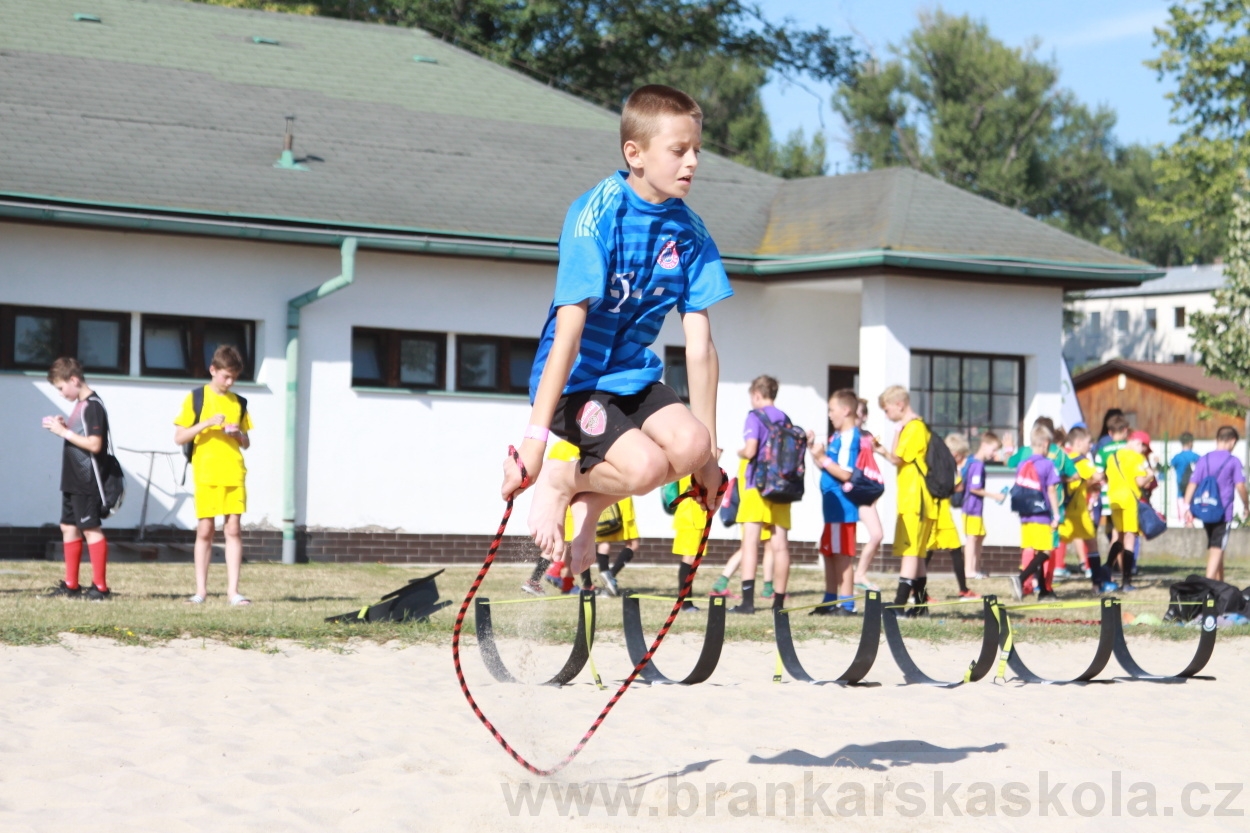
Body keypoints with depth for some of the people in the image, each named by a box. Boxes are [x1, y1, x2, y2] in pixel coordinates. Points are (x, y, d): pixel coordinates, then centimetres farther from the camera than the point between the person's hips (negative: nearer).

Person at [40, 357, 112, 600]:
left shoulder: (93, 406, -16)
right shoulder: (80, 404, 14)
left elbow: (94, 444, -23)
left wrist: (64, 431, -18)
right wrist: (62, 427, 4)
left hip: (87, 482, -10)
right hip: (73, 480, 10)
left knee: (91, 529, -7)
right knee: (69, 527, 13)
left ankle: (100, 587, -4)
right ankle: (71, 585, 19)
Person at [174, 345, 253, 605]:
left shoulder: (238, 403, 13)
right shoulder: (196, 398, 2)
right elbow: (179, 437, -2)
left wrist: (239, 433, -5)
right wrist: (207, 423, -14)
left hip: (234, 474, 2)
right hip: (206, 474, -2)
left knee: (233, 529, -2)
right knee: (205, 530, 0)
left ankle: (233, 590, -1)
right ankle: (201, 589, 7)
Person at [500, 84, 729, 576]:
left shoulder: (690, 233, -2)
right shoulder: (596, 214, -18)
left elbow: (699, 346, -2)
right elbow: (568, 332, -23)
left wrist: (707, 452, -2)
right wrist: (535, 436, -26)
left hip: (633, 376, 6)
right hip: (577, 381, -6)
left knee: (690, 444, -24)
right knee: (645, 466, -29)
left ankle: (588, 503, 1)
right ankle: (560, 482, 2)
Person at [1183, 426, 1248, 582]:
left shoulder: (1204, 459, 7)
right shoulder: (1233, 462, -6)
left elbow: (1192, 483, 1)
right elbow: (1240, 486, -11)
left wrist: (1187, 507, 1)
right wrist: (1246, 504, 6)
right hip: (1223, 513, -5)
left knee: (1215, 548, 19)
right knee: (1217, 549, -7)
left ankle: (1219, 582, 28)